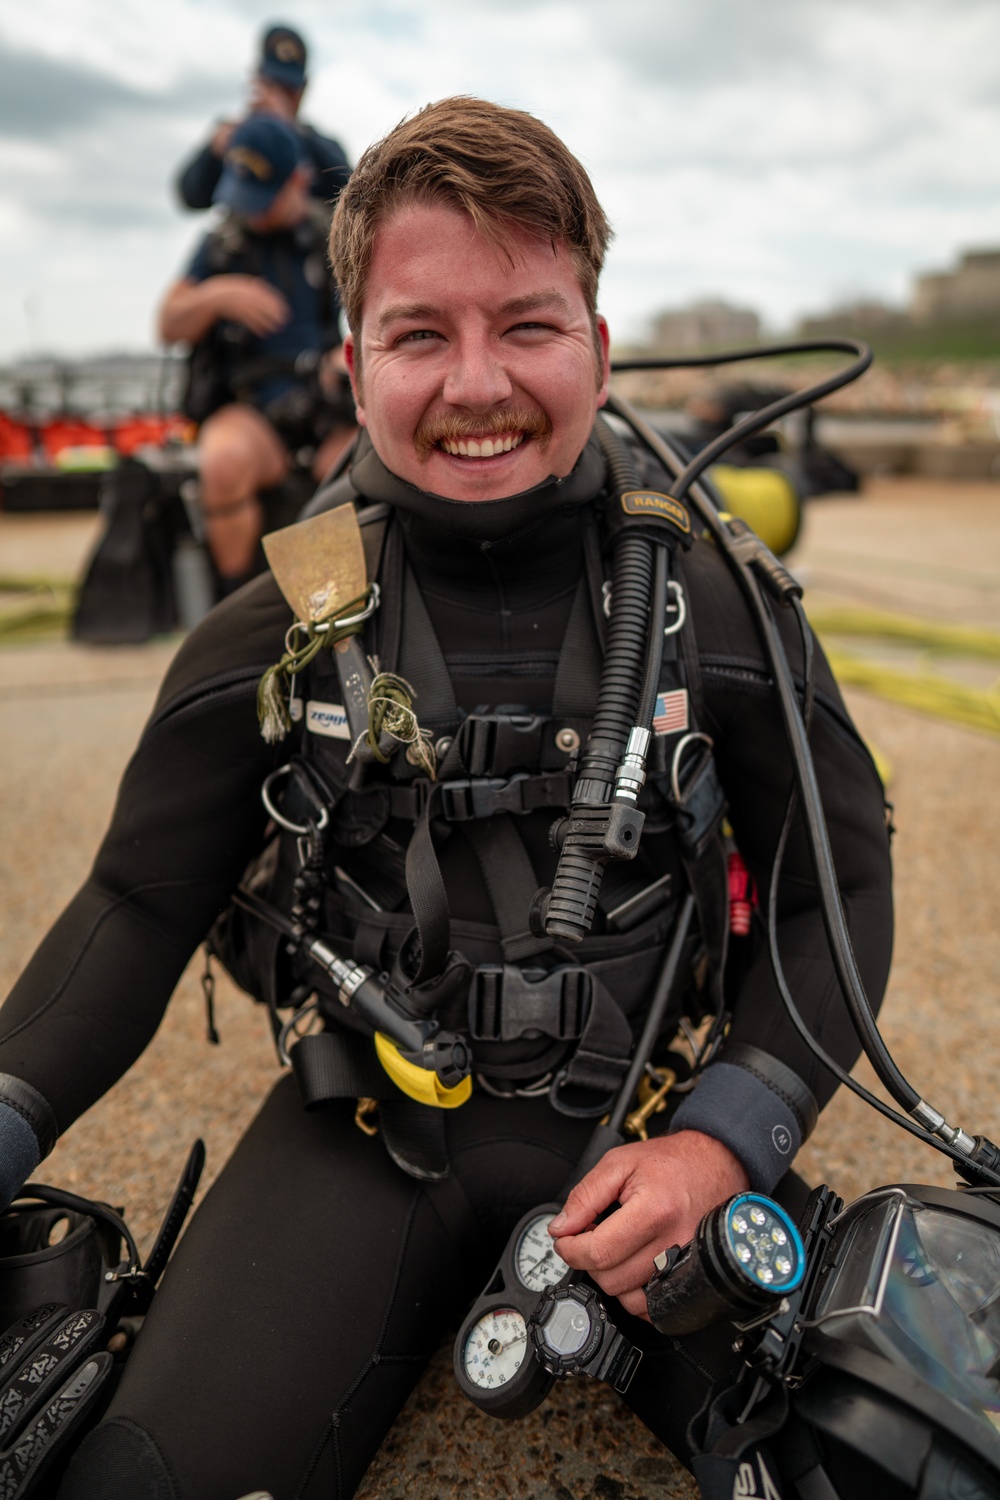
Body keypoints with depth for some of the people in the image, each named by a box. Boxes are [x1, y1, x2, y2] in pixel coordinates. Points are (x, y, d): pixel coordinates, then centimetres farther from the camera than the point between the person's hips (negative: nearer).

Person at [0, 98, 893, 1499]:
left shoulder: (719, 605, -6)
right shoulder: (278, 633, -6)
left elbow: (838, 885, 0)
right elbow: (140, 906, 1)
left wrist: (725, 1141, -13)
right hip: (367, 1132, 0)